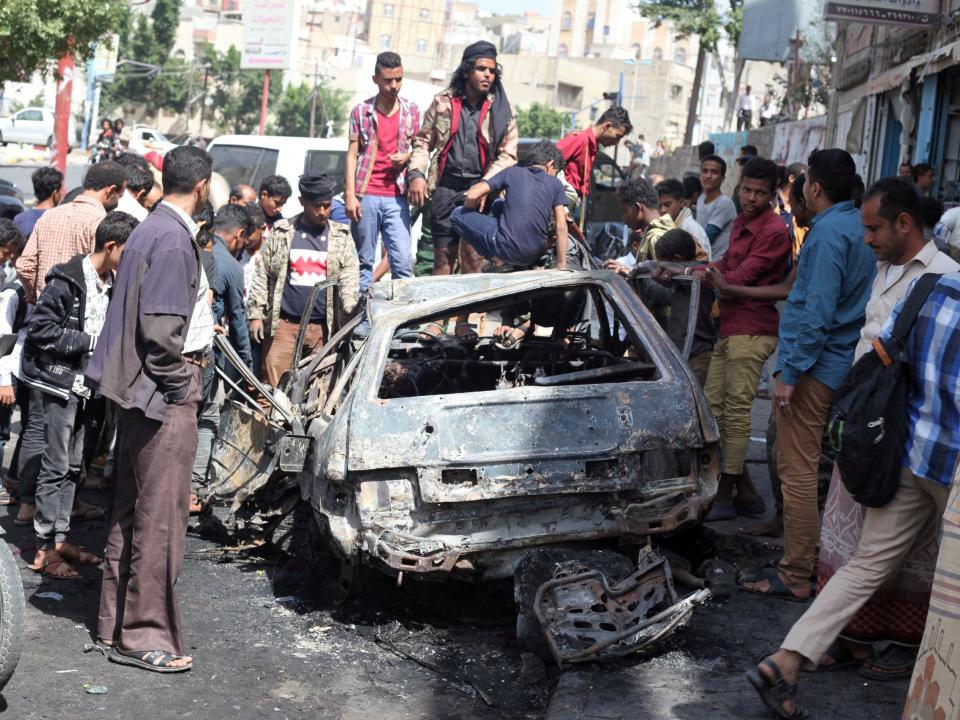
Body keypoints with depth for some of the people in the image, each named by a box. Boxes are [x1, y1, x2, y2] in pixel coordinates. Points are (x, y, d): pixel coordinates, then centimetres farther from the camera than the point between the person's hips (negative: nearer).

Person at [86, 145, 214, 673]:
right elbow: (160, 328, -23)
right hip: (165, 394, -10)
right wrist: (180, 384, -13)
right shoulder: (173, 238, -17)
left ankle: (117, 624, 25)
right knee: (160, 514, -4)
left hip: (138, 390, 10)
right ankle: (144, 636, 3)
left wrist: (201, 323, 19)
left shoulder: (152, 228, 13)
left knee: (132, 510, 15)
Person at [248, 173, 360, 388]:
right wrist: (256, 313, 1)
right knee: (274, 376, -4)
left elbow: (350, 276, 1)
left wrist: (351, 307, -17)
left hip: (323, 326, 1)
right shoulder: (280, 233, 6)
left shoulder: (341, 237, 9)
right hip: (283, 323, -1)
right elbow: (262, 275, 7)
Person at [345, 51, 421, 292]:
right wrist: (350, 196, -4)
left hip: (396, 196, 1)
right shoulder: (361, 111, 5)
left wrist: (407, 157, -6)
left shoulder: (411, 111, 10)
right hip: (365, 195, -1)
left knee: (403, 261, -7)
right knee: (365, 260, 3)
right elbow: (352, 155, 4)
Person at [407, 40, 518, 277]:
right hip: (446, 185, 1)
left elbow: (508, 155, 3)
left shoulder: (501, 109, 5)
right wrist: (416, 174, -4)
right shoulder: (443, 101, 8)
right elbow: (423, 142, 12)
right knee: (443, 254, 1)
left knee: (473, 257, -6)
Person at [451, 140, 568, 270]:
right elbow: (561, 226, -1)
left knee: (458, 214, 12)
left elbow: (472, 194, -1)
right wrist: (561, 265, 4)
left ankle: (497, 259, 6)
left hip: (509, 249, -4)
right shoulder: (556, 184, 6)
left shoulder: (512, 172, 4)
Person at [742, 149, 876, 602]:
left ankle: (796, 577, -5)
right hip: (843, 366, 10)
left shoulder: (829, 232, -16)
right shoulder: (859, 228, 13)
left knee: (797, 469, -7)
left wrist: (790, 372, -20)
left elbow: (817, 311, -22)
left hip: (815, 366, -10)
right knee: (793, 459, 20)